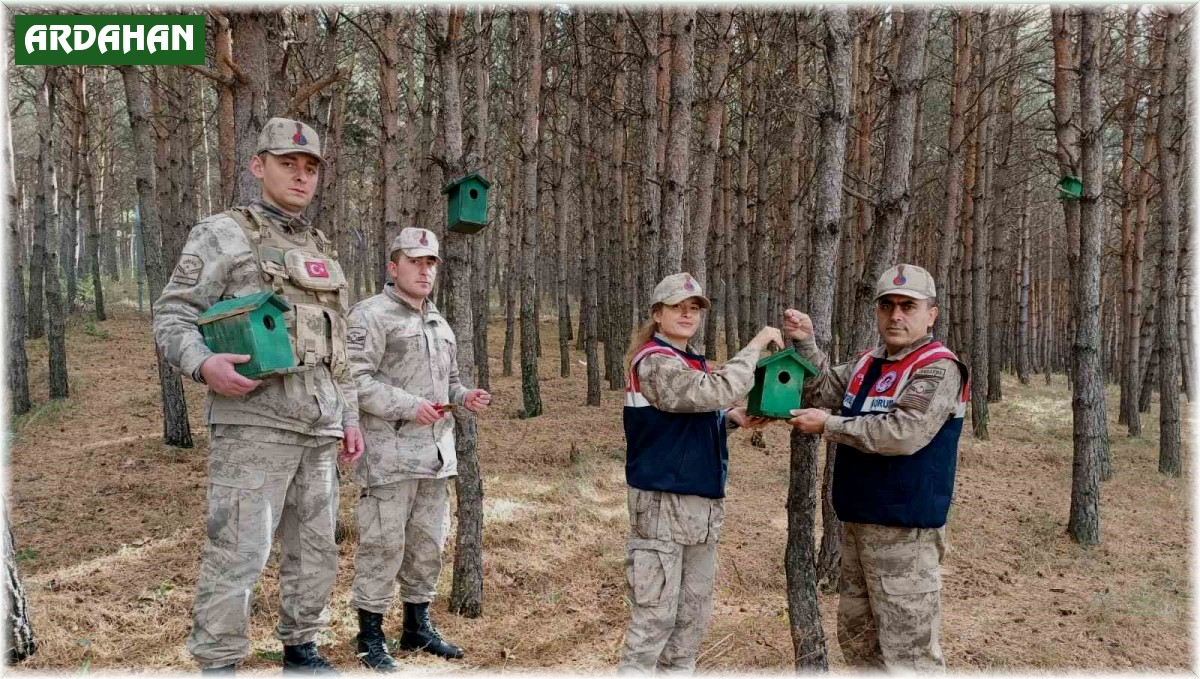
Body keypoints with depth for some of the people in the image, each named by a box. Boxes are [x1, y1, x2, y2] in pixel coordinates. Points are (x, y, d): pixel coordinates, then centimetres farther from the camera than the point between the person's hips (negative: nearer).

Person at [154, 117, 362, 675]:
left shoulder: (322, 252, 19)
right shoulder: (222, 235, 0)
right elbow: (171, 316, -5)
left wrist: (350, 417, 16)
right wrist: (203, 365, -25)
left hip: (319, 426, 7)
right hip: (253, 420, -7)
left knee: (314, 546, 12)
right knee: (238, 549, -8)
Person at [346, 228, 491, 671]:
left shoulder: (440, 323, 19)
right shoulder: (371, 314, -7)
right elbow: (354, 379, -17)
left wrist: (465, 397, 5)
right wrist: (408, 406, -22)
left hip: (436, 453, 8)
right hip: (390, 454, -8)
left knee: (428, 543, 14)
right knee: (383, 544, -3)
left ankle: (417, 626, 27)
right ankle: (370, 636, 10)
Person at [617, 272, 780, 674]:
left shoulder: (694, 362, 13)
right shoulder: (653, 362, -15)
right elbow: (718, 392, -26)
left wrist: (731, 418, 5)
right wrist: (755, 346, -17)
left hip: (702, 501, 9)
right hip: (663, 501, -9)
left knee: (695, 610, 15)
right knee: (656, 613, -4)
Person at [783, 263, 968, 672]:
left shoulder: (938, 369, -15)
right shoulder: (866, 365, 12)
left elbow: (902, 434, -26)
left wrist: (828, 426, -18)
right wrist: (805, 344, -5)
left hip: (905, 532, -9)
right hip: (859, 524, 9)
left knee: (908, 650, -3)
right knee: (857, 637, 20)